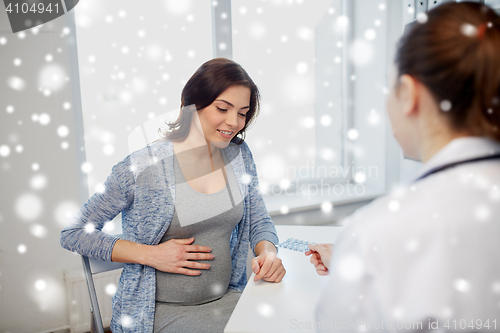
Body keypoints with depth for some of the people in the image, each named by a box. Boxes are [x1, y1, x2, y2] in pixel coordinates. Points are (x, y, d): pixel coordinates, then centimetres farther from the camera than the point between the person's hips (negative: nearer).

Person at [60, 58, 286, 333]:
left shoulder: (239, 155, 0)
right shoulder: (142, 167, -16)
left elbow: (259, 222, 11)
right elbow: (73, 233, -8)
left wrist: (268, 252, -12)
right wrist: (149, 254, -17)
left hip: (225, 298, 5)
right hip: (163, 311, -5)